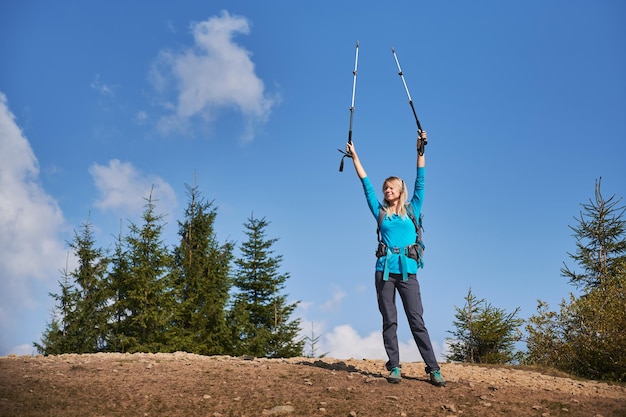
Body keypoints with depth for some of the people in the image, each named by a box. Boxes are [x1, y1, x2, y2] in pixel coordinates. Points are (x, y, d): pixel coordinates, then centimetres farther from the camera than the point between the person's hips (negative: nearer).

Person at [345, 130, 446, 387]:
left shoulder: (412, 210, 12)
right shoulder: (380, 212, 13)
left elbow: (420, 182, 8)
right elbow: (366, 184, 15)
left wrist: (420, 150, 4)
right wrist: (354, 156, 17)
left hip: (407, 271, -1)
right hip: (384, 271, 1)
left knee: (417, 321, -4)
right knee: (389, 322, 1)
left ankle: (433, 369, -4)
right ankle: (394, 368, 4)